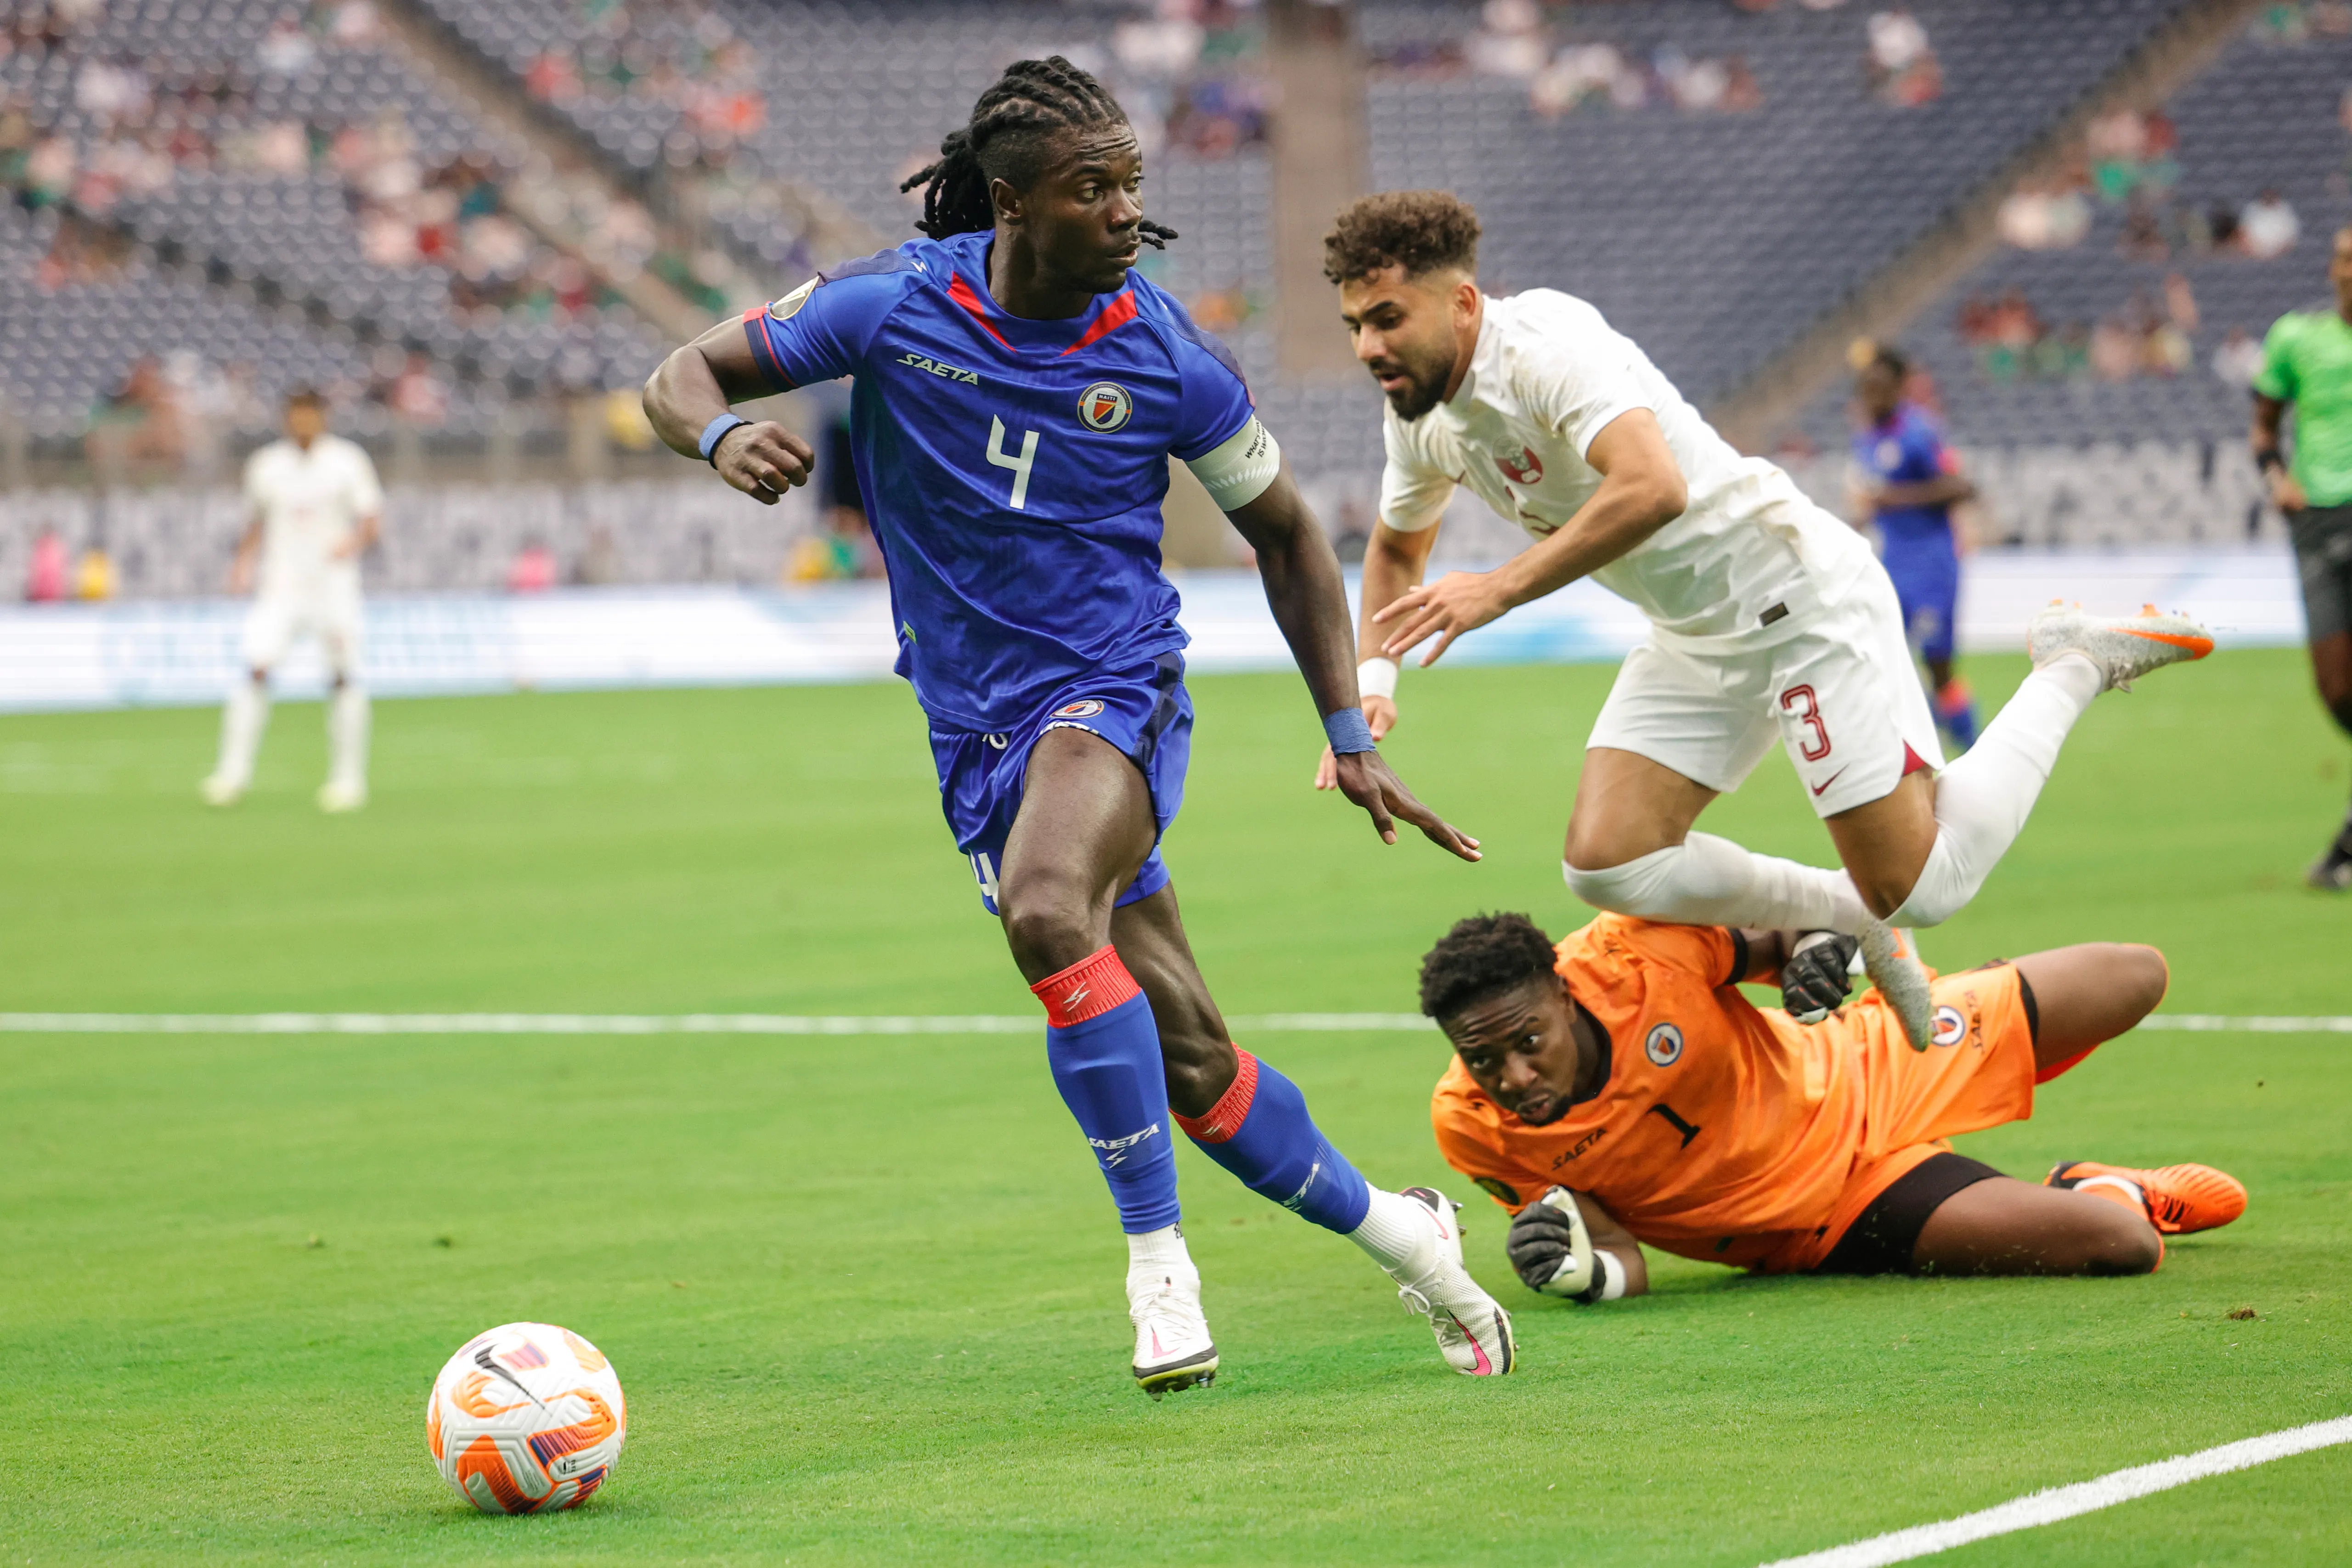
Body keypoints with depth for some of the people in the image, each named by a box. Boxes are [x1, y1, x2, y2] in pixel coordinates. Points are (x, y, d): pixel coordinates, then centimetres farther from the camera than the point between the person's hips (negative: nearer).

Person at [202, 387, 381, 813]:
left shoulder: (348, 461, 1)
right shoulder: (265, 465, 8)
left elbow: (372, 520, -1)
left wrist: (354, 542, -22)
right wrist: (243, 562, 3)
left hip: (334, 583, -1)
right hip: (280, 585, 1)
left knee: (344, 677, -4)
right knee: (256, 669, -14)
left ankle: (348, 777, 7)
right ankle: (234, 770, -11)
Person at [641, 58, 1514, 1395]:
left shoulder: (1164, 355, -8)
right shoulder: (897, 305, -7)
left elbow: (1285, 534, 6)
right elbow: (684, 375, -1)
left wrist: (1353, 739, 1)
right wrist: (727, 438, -26)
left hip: (1118, 688, -3)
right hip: (978, 730, 3)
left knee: (1048, 911, -35)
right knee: (1186, 1058, 3)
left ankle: (1160, 1258, -23)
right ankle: (1391, 1230, 26)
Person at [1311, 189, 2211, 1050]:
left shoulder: (1545, 346, -25)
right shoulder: (1420, 421, 3)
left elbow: (1653, 487, -41)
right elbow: (1398, 544, 24)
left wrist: (1502, 587, -38)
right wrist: (1373, 678, 7)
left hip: (1799, 597, -8)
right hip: (1692, 643, 9)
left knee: (1921, 890, -9)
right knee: (1607, 865, -9)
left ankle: (2074, 669, 12)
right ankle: (1838, 917, 13)